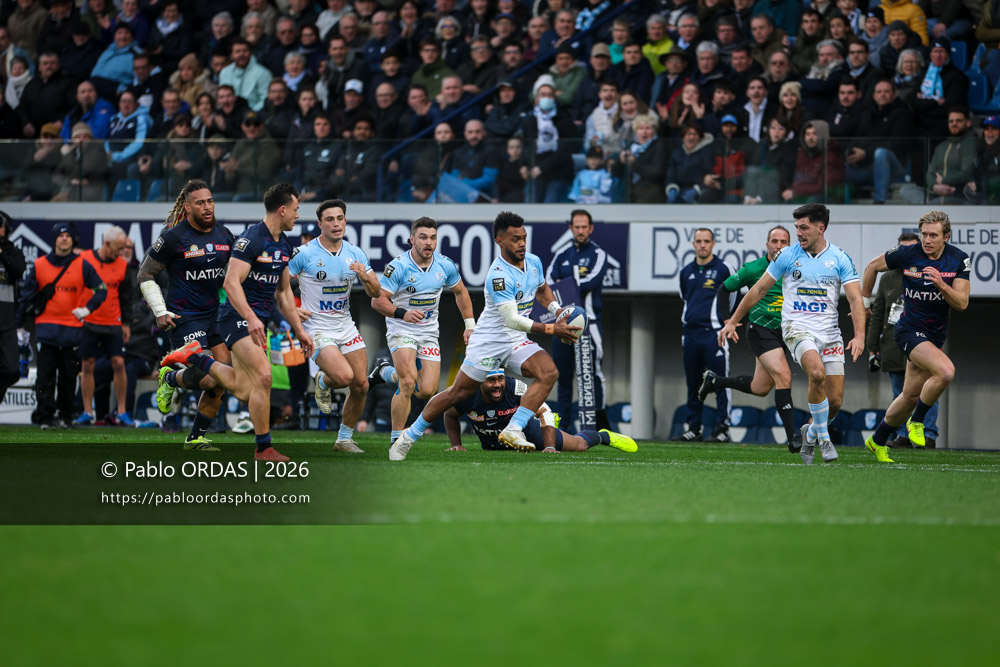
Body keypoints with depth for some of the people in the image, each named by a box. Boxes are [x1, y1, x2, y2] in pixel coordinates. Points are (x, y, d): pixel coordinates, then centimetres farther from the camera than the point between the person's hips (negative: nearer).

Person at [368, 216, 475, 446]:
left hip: (429, 332, 4)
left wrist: (470, 326, 9)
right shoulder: (398, 267, -17)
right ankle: (396, 438, -8)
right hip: (401, 330, -4)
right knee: (408, 383, -22)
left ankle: (388, 372, 26)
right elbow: (377, 300, -16)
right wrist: (403, 313, -32)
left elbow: (461, 292, 14)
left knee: (427, 391, -3)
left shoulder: (445, 266, -4)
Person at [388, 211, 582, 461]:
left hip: (517, 342, 7)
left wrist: (557, 309, 6)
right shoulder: (498, 275, -23)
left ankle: (513, 430, -23)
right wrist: (551, 329, -27)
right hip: (489, 340, -7)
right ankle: (408, 437, 12)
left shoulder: (533, 262, 3)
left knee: (548, 373, -19)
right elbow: (512, 320, -28)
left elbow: (542, 290, 26)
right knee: (459, 392, -2)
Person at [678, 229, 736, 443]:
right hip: (690, 334, 5)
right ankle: (693, 428, 13)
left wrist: (725, 325, 6)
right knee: (692, 384, 8)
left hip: (714, 334, -5)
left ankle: (722, 427, -4)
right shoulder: (686, 272, 14)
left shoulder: (723, 269, -1)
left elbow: (732, 299, 5)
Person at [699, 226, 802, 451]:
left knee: (759, 388, 12)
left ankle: (714, 380, 37)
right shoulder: (754, 269, -9)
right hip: (760, 329, -6)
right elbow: (724, 288, 2)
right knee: (783, 377, -21)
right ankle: (792, 436, -19)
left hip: (782, 333, 6)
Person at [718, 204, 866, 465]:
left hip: (829, 332, 2)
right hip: (796, 327, -2)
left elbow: (855, 299, -4)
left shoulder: (840, 259, 1)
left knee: (835, 401, -4)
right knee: (817, 373, -32)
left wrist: (859, 336, -18)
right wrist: (733, 322, 10)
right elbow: (759, 289, 9)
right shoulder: (787, 256, 1)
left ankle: (810, 433, 29)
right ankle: (823, 437, -15)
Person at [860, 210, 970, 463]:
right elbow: (873, 266, 5)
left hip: (936, 335, 5)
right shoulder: (906, 254, -13)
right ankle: (916, 422, -6)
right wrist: (865, 300, 14)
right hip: (910, 330, -5)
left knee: (911, 397, 10)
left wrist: (940, 284, -26)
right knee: (946, 371, -28)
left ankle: (878, 441, 31)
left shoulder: (959, 260, -7)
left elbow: (962, 303, -10)